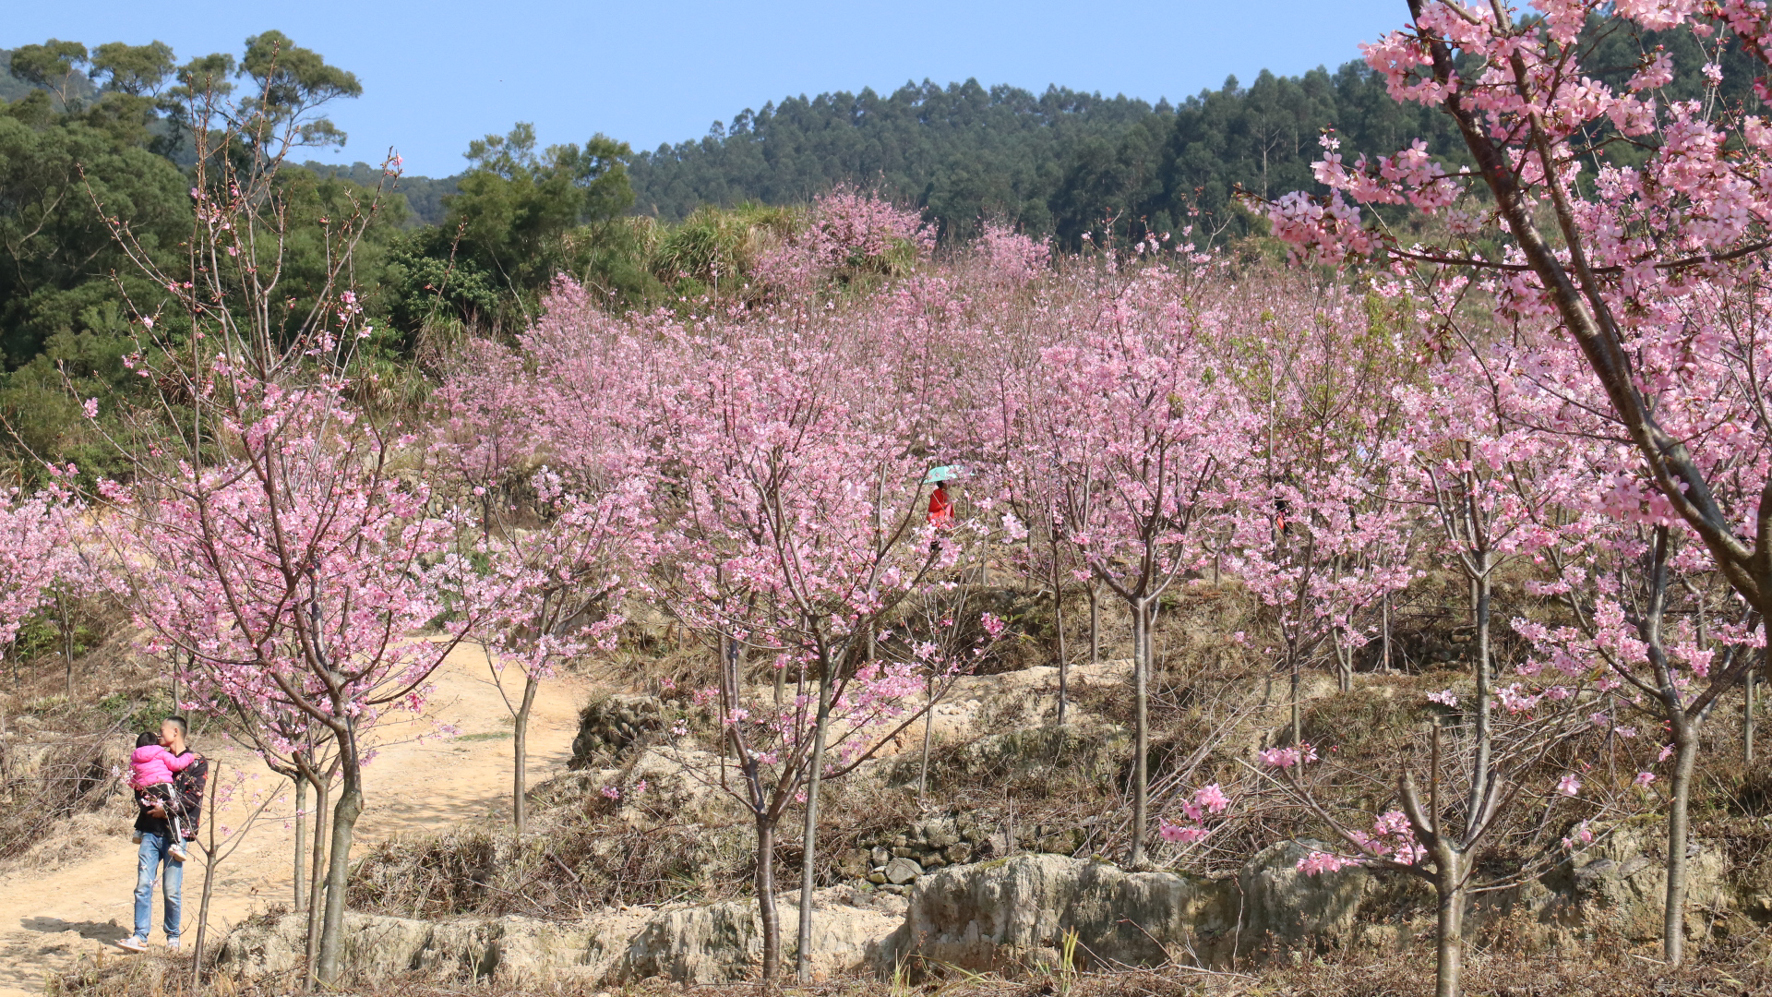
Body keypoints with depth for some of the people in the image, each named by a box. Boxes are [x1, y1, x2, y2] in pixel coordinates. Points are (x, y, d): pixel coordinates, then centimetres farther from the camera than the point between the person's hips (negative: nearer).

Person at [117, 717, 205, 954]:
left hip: (175, 832, -5)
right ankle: (140, 936, -2)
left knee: (171, 890, -3)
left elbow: (193, 796, -7)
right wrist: (149, 805, -4)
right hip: (151, 830, 5)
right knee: (143, 886, -3)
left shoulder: (196, 762, 3)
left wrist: (167, 809, -14)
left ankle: (173, 937, 11)